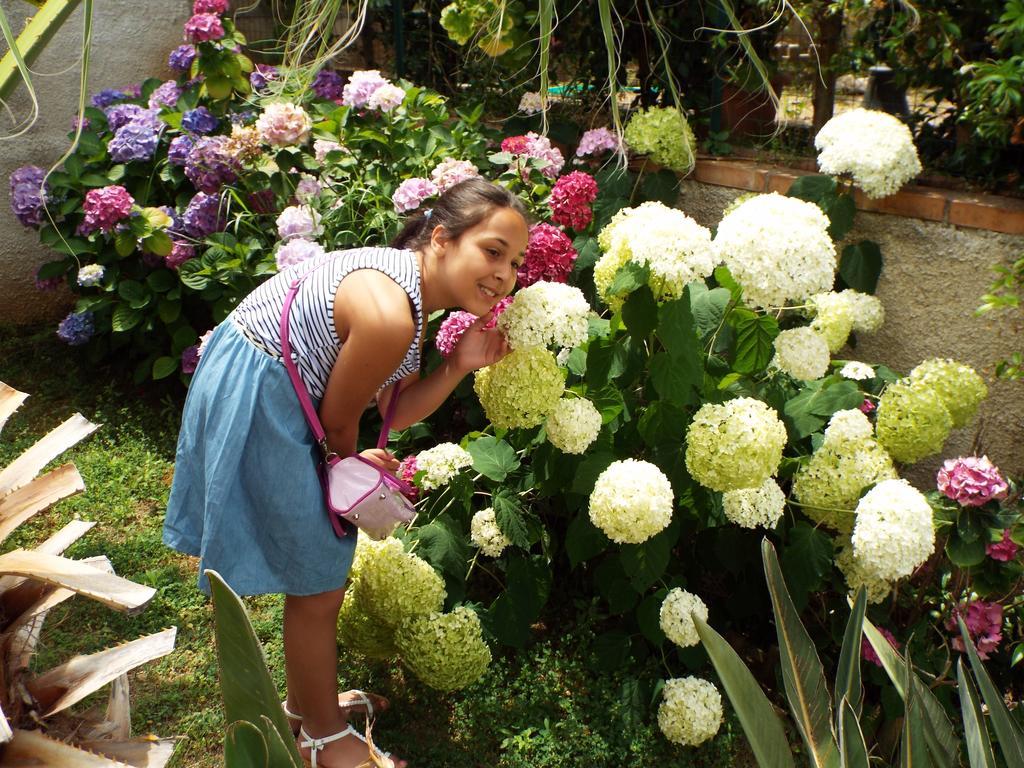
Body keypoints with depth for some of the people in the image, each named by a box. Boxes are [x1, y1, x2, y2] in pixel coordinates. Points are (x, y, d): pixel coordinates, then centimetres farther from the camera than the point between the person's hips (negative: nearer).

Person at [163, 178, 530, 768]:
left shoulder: (416, 290, 2)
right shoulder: (388, 316, -29)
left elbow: (392, 412, 2)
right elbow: (339, 418, -15)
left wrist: (459, 367, -9)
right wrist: (354, 464, 4)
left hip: (282, 394, 10)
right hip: (253, 402, -10)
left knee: (320, 565, 22)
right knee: (319, 581, 5)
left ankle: (307, 697, 45)